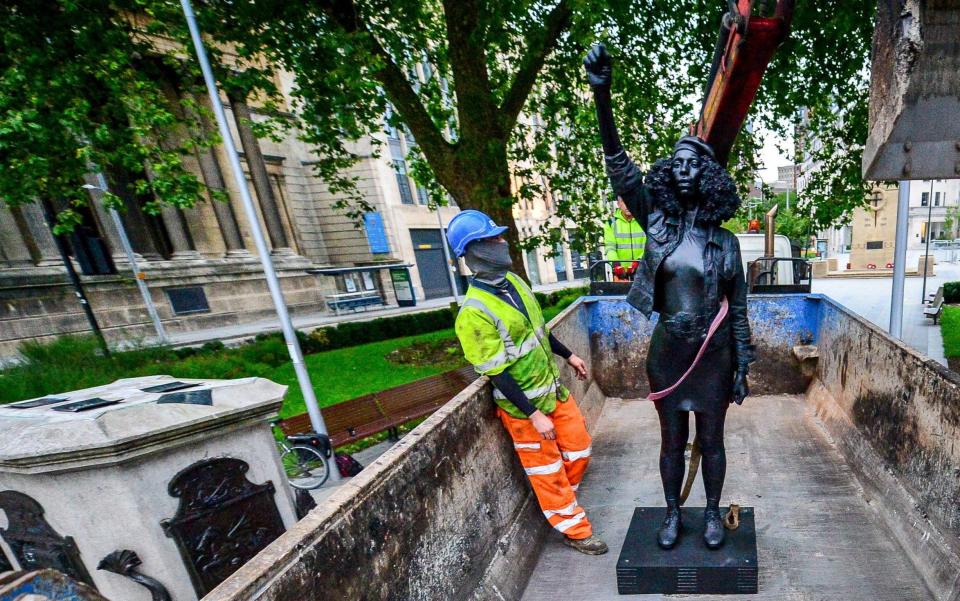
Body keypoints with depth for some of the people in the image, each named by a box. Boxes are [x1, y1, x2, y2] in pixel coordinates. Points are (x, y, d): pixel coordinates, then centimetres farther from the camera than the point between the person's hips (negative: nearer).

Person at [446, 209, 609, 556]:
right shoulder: (474, 313, -26)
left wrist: (568, 355, 18)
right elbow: (497, 374, -23)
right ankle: (575, 530, 36)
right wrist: (533, 415, -20)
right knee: (548, 472, 12)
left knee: (579, 450, 21)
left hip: (554, 387, 8)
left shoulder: (513, 281, 0)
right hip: (523, 405, -8)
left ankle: (563, 502, 47)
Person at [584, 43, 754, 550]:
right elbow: (620, 168, -17)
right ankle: (672, 514, 39)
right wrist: (601, 94, -27)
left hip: (713, 353, 0)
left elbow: (737, 309, 2)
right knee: (672, 441, 16)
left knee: (711, 441, 17)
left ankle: (712, 513, 42)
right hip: (667, 350, 0)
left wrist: (742, 367, 2)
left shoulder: (725, 241, -3)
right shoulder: (657, 222, -4)